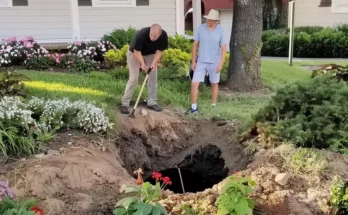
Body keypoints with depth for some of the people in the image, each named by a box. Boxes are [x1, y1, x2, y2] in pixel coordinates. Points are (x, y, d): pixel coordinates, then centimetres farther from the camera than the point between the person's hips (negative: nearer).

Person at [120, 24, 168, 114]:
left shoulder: (164, 36, -26)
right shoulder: (141, 34, -38)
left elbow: (159, 51, -15)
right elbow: (137, 51, -27)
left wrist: (153, 64, -26)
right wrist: (142, 64, -38)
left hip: (150, 55, 5)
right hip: (134, 54, -4)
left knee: (153, 78, -1)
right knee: (133, 78, -12)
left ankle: (152, 102, 10)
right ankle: (124, 104, -8)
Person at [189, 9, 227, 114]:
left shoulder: (221, 31, -9)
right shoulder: (200, 28, -5)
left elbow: (223, 48, -8)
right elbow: (195, 45, 2)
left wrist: (221, 64, -14)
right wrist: (193, 61, 1)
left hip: (214, 62, -1)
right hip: (201, 62, 2)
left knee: (214, 84, 11)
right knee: (194, 84, -5)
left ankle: (213, 106, 24)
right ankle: (194, 107, 3)